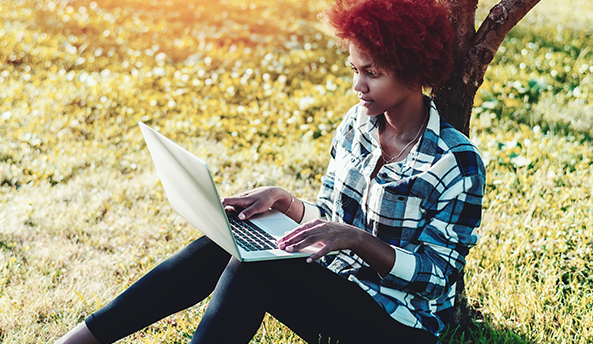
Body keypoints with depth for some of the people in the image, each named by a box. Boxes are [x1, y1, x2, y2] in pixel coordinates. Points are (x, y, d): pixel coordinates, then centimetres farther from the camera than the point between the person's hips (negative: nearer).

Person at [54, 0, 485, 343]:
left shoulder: (458, 162, -17)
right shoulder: (356, 125, 3)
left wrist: (358, 240, -31)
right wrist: (283, 200, -8)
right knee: (221, 248, -19)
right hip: (333, 288, 6)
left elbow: (435, 274, -17)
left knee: (255, 267, -29)